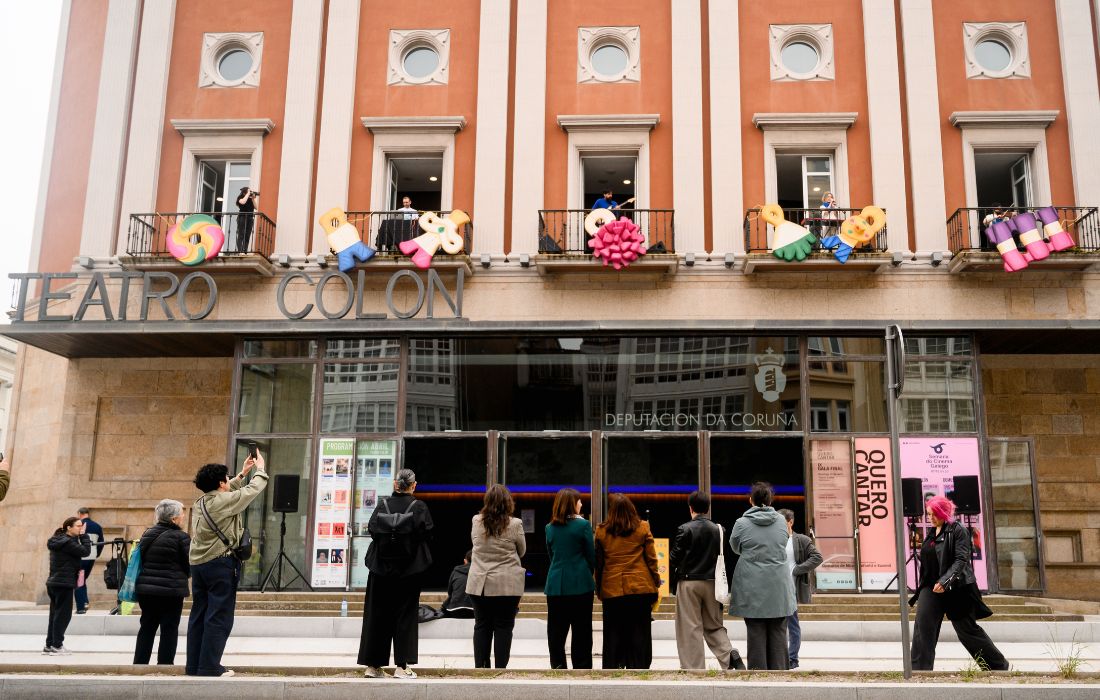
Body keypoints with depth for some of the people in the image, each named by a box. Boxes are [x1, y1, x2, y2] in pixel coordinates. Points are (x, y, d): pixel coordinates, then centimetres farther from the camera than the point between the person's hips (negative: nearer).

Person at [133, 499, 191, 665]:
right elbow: (189, 565, -6)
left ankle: (139, 663, 19)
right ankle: (165, 663, 4)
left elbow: (140, 560, 16)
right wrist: (182, 577, 14)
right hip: (171, 590, -6)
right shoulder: (181, 537, -12)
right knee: (169, 628, 3)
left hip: (145, 588, 6)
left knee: (147, 626, 15)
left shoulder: (148, 534, 8)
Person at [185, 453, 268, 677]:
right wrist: (260, 468, 16)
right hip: (220, 564, -8)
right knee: (219, 617, -3)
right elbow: (255, 488, -2)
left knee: (198, 614, 11)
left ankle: (194, 665, 14)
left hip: (198, 564, 8)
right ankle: (210, 666, -3)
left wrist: (243, 473, 32)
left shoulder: (200, 502, 11)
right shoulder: (224, 501, -11)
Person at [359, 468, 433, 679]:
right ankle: (401, 666, 0)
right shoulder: (419, 506, -5)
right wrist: (410, 541, 7)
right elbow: (427, 530, -13)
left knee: (377, 614, 9)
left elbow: (372, 528, -9)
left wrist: (386, 540, 8)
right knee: (405, 615, 3)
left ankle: (373, 665, 13)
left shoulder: (383, 505, 1)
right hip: (409, 568, -2)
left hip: (382, 567, 2)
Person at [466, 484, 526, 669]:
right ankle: (500, 668, 4)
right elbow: (521, 551, 5)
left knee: (481, 626, 11)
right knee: (503, 627, 4)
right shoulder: (515, 524, -9)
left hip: (480, 584, 3)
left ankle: (480, 667, 14)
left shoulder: (476, 522, -1)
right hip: (507, 585, -3)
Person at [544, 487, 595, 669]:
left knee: (556, 630, 8)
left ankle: (557, 666, 9)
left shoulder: (550, 528, 5)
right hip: (580, 585, -3)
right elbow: (591, 555, -1)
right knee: (581, 631, 5)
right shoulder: (583, 525, -6)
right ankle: (582, 666, 7)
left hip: (555, 584, 3)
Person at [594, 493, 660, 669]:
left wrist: (599, 589, 13)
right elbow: (651, 559, 1)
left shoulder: (602, 531, -1)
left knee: (613, 634, 9)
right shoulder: (642, 528, -1)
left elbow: (598, 562, 5)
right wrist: (656, 582, 11)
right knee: (639, 633, 6)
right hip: (641, 588, 0)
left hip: (611, 589, 1)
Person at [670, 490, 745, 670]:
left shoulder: (685, 529, -9)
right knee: (714, 625, 15)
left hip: (688, 583, -4)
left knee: (690, 628, 3)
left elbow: (674, 559, -9)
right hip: (711, 583, 4)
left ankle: (693, 667, 4)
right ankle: (730, 654, -6)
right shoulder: (718, 530, 3)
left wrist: (672, 584, 5)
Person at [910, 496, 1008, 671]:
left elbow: (961, 560, -18)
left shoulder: (957, 530, -10)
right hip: (931, 587, 6)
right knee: (922, 626, -7)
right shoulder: (932, 534, 12)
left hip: (956, 589, -6)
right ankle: (919, 668, -5)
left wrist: (945, 581, -28)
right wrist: (923, 586, 19)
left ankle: (998, 665, 24)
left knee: (967, 629, 4)